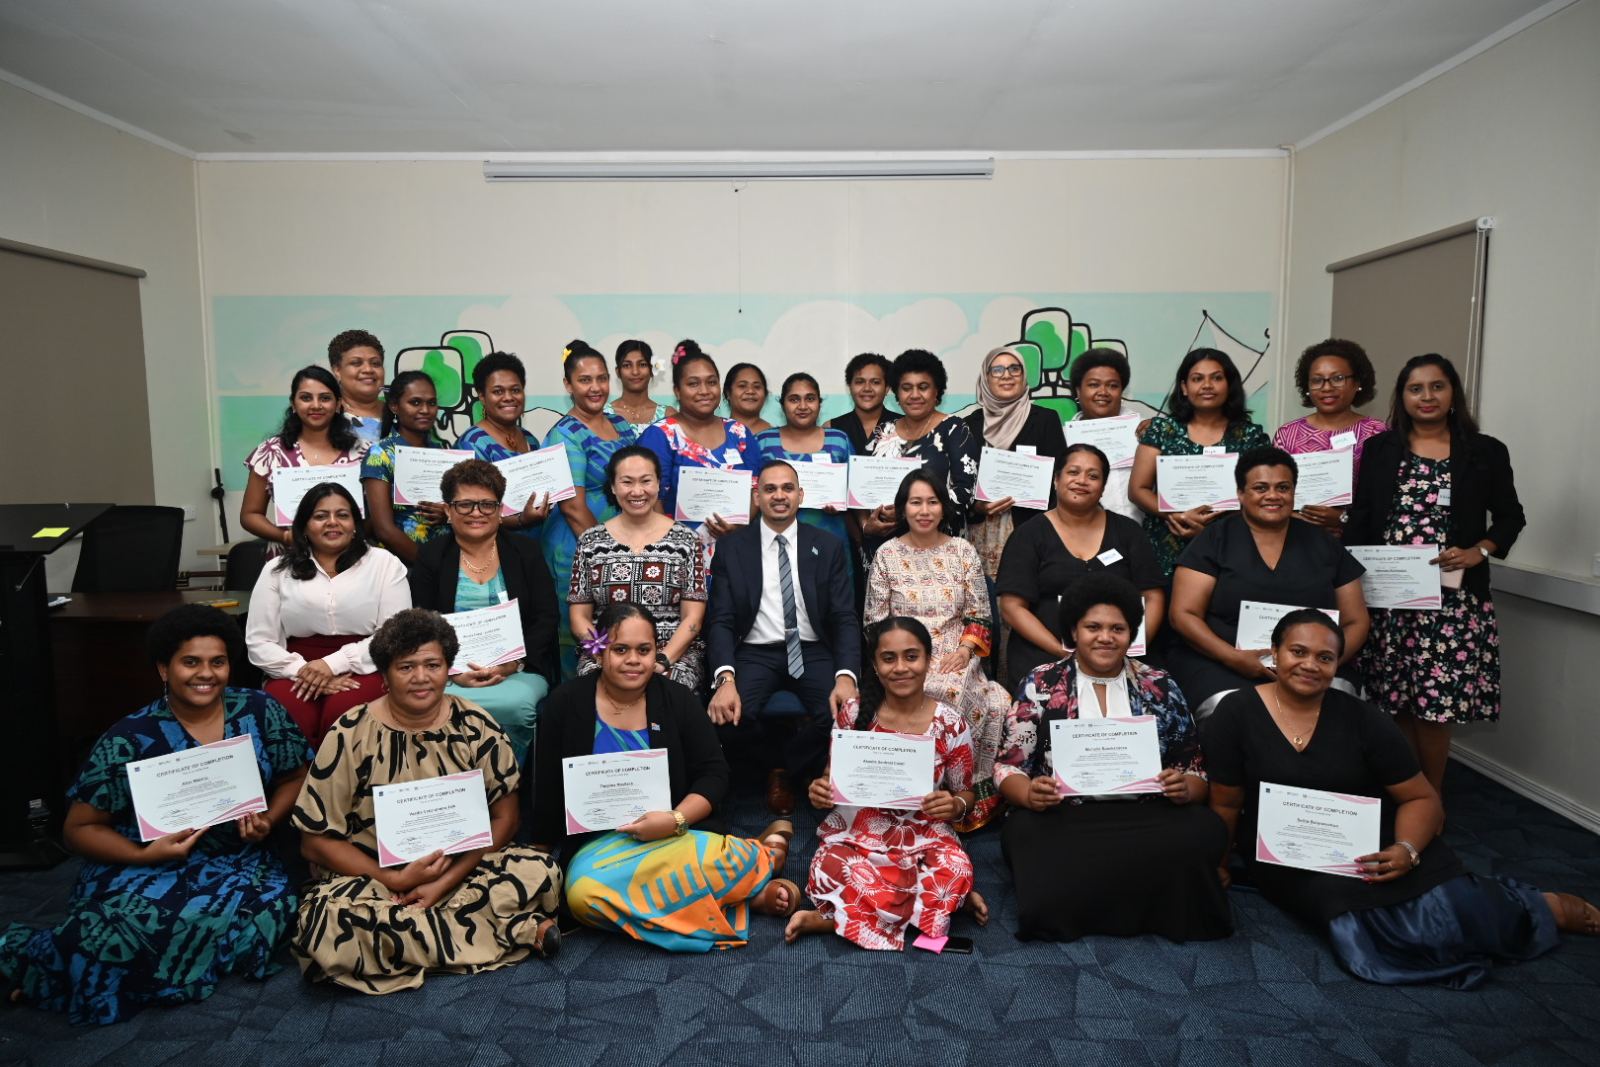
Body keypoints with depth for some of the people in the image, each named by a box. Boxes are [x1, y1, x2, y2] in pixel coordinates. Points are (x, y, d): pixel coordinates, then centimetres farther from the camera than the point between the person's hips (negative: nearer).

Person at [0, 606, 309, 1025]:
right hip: (146, 866, -3)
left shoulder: (260, 712, -1)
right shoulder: (130, 740, -6)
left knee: (269, 908, -31)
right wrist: (145, 854, -18)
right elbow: (80, 828, -1)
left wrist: (268, 819, -9)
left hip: (236, 862, 3)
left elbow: (295, 776, 11)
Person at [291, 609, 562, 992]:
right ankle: (518, 929, -25)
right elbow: (316, 840, -7)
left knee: (540, 872, -23)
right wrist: (396, 881, -18)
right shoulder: (351, 735, -10)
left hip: (462, 868, 0)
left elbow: (504, 818, -2)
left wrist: (445, 882, -15)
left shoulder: (476, 728, -6)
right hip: (369, 875, 0)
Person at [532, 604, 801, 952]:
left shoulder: (678, 700, 2)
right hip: (599, 842, 1)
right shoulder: (566, 704, 1)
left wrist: (676, 819, -18)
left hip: (679, 833, -1)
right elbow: (548, 791, 7)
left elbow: (714, 774, 0)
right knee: (585, 892, -34)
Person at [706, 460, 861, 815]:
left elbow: (846, 619, 0)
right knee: (726, 714, -31)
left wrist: (846, 677, -19)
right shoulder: (732, 548, 5)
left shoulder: (828, 547, 7)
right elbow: (720, 621, -2)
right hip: (755, 653, -1)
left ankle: (785, 772, 3)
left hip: (812, 652, 1)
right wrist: (726, 679, -22)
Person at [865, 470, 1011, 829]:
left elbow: (980, 616, 8)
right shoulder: (887, 555, 5)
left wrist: (965, 651, -10)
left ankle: (969, 793, -10)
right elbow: (874, 622, 4)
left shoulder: (964, 551, 8)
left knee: (957, 691, -30)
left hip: (955, 660, 1)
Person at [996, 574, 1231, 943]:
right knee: (1028, 833, -35)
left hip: (1147, 816, 1)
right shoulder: (1040, 686, 5)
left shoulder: (1160, 688, 10)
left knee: (1204, 831, -29)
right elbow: (1008, 767, 3)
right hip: (1061, 818, -1)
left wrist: (1184, 788, -13)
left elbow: (1195, 770, 11)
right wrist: (1029, 793, -20)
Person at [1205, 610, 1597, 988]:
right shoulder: (1237, 715, -6)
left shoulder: (1362, 720, -1)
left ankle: (1541, 907, 9)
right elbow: (1226, 805, -2)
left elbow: (1422, 799, 1)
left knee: (1448, 908, -23)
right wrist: (1219, 865, -12)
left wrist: (1406, 850, -16)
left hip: (1372, 844, 2)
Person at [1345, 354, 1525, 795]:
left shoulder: (1486, 452, 3)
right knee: (1396, 702, 7)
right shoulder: (1380, 449, 7)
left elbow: (1510, 517, 10)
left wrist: (1478, 552, -9)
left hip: (1452, 599, -1)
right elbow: (1359, 521, 5)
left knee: (1435, 706, 1)